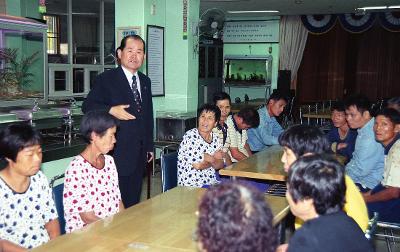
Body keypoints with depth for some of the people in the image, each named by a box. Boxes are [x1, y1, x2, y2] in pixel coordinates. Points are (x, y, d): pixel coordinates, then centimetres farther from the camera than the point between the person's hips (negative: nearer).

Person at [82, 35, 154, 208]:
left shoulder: (145, 81, 16)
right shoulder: (106, 79, -3)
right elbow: (87, 106, -6)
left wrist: (150, 146, 20)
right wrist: (111, 110, -22)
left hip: (139, 153, 6)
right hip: (117, 152, -6)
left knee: (133, 202, 10)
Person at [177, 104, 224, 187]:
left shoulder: (215, 138, 8)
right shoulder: (190, 136, -13)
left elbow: (220, 164, 9)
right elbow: (196, 165, -21)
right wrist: (213, 158, -4)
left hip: (211, 183, 7)